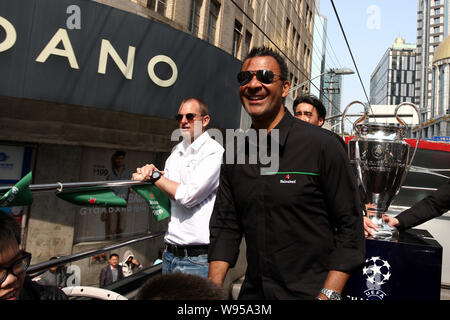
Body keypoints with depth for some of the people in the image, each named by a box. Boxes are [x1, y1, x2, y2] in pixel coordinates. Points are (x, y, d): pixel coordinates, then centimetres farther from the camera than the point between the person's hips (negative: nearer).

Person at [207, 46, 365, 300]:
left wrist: (328, 295, -18)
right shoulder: (234, 154, 2)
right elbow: (226, 227, 4)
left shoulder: (321, 145, -12)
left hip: (310, 292, -4)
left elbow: (350, 227, -11)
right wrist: (213, 291, -5)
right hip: (252, 292, 5)